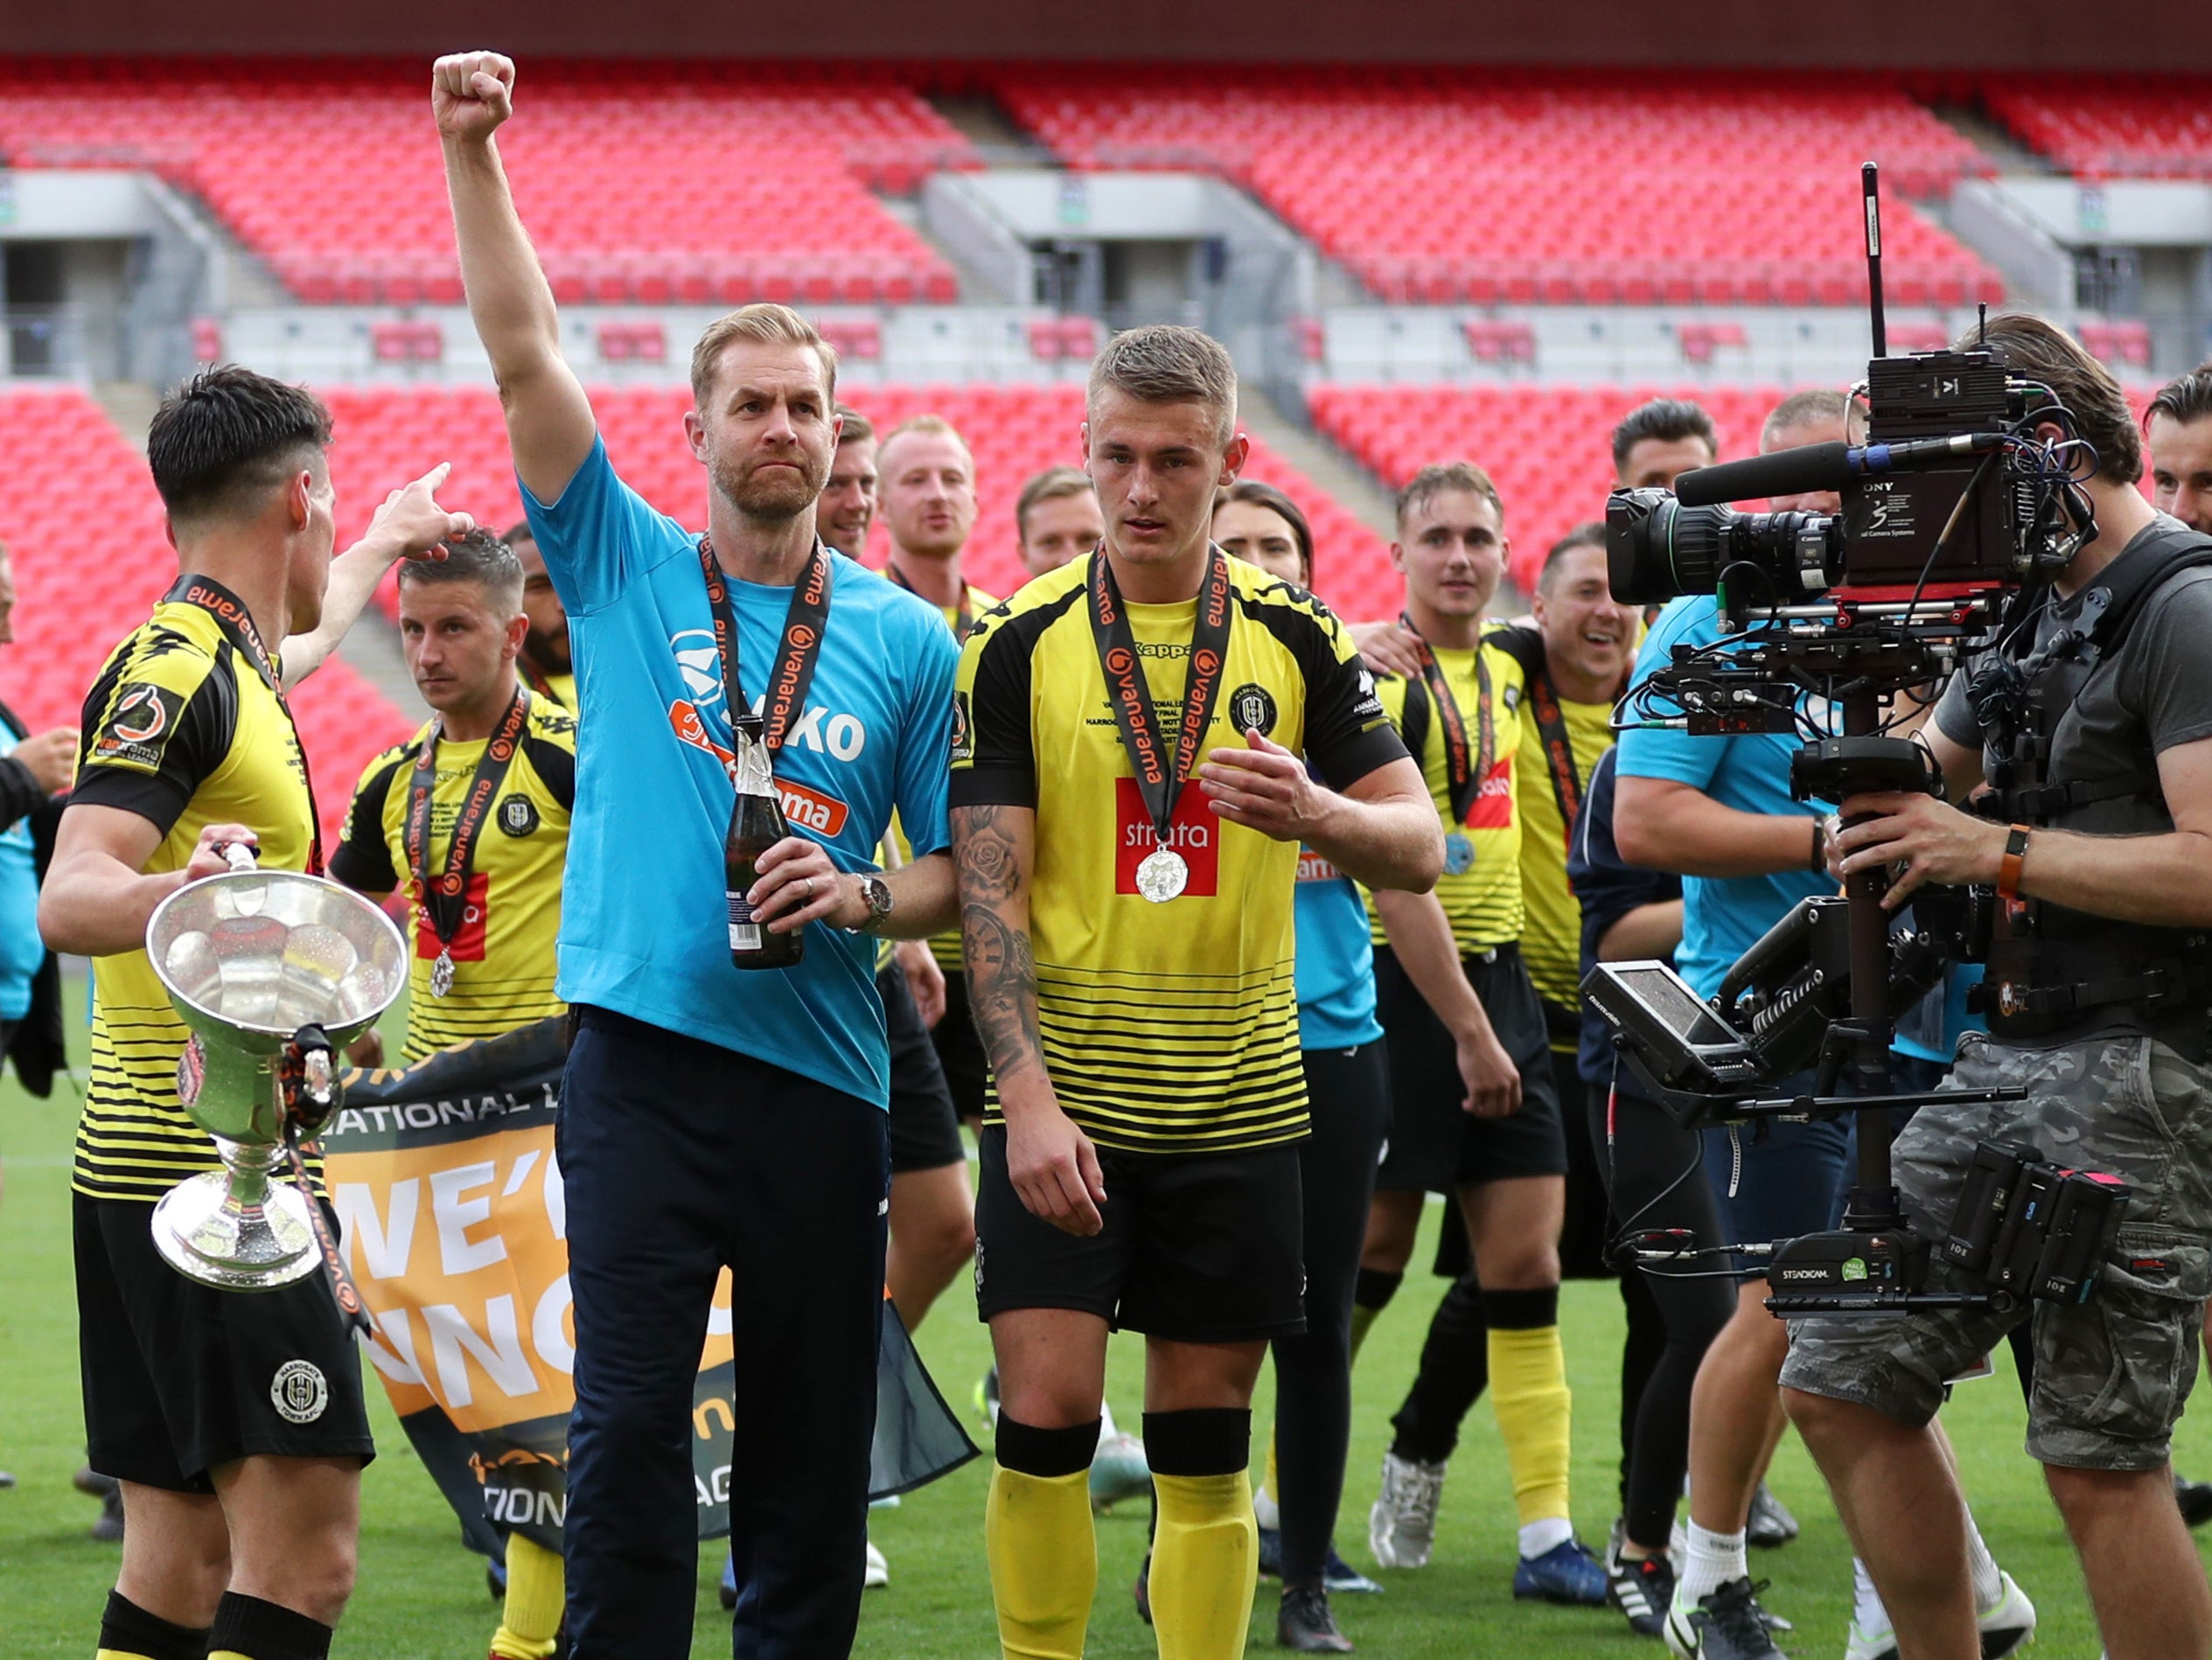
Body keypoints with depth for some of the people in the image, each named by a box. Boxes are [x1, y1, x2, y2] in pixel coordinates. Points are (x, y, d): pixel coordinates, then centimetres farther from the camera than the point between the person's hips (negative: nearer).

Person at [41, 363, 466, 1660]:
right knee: (302, 1548, -16)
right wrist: (168, 892, -48)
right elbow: (67, 899, -26)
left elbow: (299, 640, 44)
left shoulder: (217, 661, 17)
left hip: (154, 1166, 10)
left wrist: (379, 548, 62)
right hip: (211, 1171, -10)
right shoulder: (181, 673, -13)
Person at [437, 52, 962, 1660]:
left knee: (814, 1438, 7)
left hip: (824, 1076, 1)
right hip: (645, 1060, -1)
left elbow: (962, 872, 9)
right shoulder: (625, 569, 7)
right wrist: (472, 158, -8)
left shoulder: (907, 640, 7)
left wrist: (861, 897, -11)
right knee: (630, 1422, -6)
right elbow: (527, 357, -1)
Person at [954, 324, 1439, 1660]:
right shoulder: (1020, 645, -1)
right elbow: (989, 887, -5)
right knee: (1045, 1416, -9)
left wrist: (1315, 814, -23)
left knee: (1206, 1442, 5)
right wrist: (1029, 1098, -16)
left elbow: (1420, 849, 1)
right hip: (1063, 1099, -2)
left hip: (1238, 1099, 2)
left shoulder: (1298, 638, 4)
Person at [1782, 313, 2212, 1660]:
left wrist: (1998, 851, -17)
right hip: (2005, 1055, 10)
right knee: (1843, 1385, 8)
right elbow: (1930, 775, 29)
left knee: (2100, 1457, -9)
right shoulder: (2028, 608, 17)